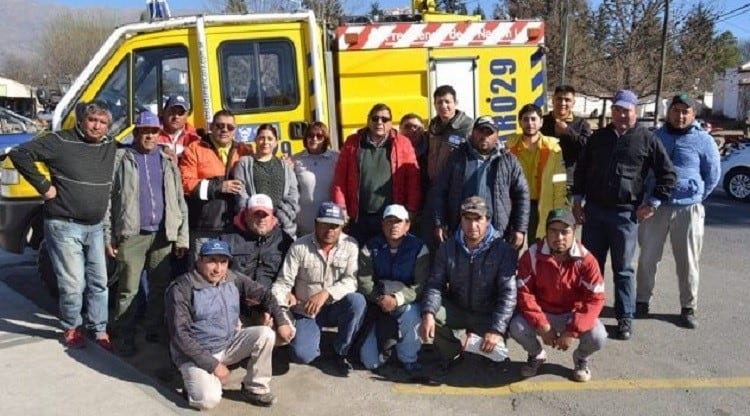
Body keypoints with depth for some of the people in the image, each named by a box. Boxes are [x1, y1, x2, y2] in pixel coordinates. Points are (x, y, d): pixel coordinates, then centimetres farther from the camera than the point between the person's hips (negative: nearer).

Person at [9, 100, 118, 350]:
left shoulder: (111, 147, 5)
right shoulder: (60, 142, -11)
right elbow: (19, 154, -12)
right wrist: (43, 186, -14)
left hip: (96, 227, 6)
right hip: (64, 226, -6)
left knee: (99, 282, 11)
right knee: (73, 284, -1)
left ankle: (100, 330, 25)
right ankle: (71, 328, 22)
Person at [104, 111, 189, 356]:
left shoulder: (167, 161, 14)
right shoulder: (121, 159, 5)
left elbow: (179, 201, 12)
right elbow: (108, 198, 0)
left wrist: (182, 236, 6)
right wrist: (108, 236, -6)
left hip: (163, 235, 3)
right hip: (131, 235, -3)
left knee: (161, 287, 9)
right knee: (128, 289, 1)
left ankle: (155, 331, 22)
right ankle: (125, 337, 11)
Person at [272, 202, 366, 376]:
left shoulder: (350, 245, -8)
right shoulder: (299, 246, -10)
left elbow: (351, 281, -16)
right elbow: (283, 282, -12)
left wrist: (326, 293, -33)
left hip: (335, 308, 1)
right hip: (306, 312, -1)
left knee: (357, 301, -31)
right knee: (301, 355, -23)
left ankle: (340, 352, -8)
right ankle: (315, 336, 17)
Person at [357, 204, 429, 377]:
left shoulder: (418, 248, -8)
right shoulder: (371, 248, -1)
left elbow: (421, 284, -15)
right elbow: (364, 281, -9)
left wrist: (397, 299, -29)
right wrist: (380, 298, -26)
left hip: (407, 302, -2)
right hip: (377, 305, 2)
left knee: (410, 314, -39)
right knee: (369, 361, -5)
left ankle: (409, 359, -10)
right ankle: (387, 344, 32)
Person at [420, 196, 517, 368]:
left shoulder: (503, 250, -16)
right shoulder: (448, 248, -6)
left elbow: (508, 294, -21)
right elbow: (434, 284, -10)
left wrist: (497, 330, -32)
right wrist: (428, 314, -30)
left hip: (488, 315, -2)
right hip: (456, 310, 2)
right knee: (428, 314, -25)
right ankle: (453, 354, 5)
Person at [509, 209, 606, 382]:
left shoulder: (585, 259, -17)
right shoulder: (532, 255, -16)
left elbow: (595, 298, -17)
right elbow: (524, 293, -15)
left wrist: (572, 331, -24)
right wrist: (542, 325, -23)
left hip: (573, 314, 0)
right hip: (541, 313, 1)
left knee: (597, 337, -27)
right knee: (517, 328, -27)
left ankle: (581, 358, 14)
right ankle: (536, 354, 11)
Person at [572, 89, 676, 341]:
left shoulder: (647, 140, -1)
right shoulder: (598, 138, 9)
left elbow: (667, 174, 2)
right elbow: (581, 169, 15)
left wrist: (653, 203, -3)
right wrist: (577, 200, 9)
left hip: (625, 214, -3)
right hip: (594, 211, 3)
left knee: (623, 269, 6)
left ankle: (625, 318, 16)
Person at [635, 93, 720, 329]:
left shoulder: (703, 140, 0)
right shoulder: (654, 137, 7)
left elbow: (713, 175, 8)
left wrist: (696, 197, 5)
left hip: (688, 210, -2)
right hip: (654, 208, 2)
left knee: (688, 262, 5)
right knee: (647, 258, 7)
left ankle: (688, 308, 17)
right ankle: (642, 301, 20)